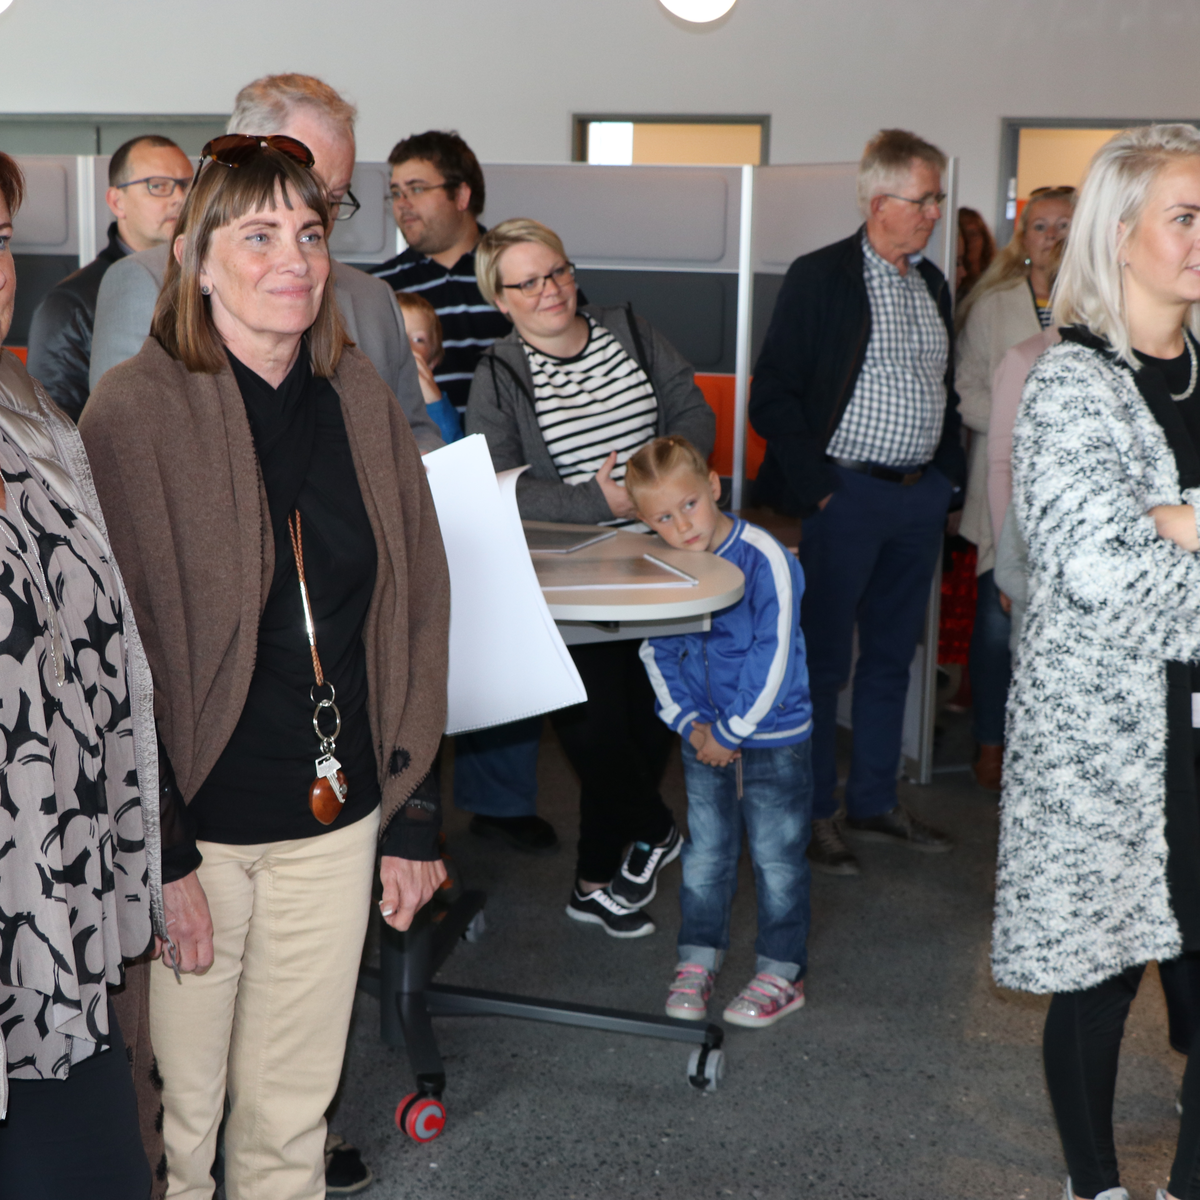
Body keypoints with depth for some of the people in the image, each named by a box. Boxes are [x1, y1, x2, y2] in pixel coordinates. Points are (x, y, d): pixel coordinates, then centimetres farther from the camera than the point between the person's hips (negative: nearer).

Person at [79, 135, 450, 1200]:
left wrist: (414, 816, 7)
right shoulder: (135, 410, -9)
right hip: (190, 821, -4)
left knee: (292, 1114, 14)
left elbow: (414, 612, 9)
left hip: (336, 816, 4)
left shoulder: (361, 398, 5)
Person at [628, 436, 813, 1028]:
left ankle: (781, 972, 16)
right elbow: (655, 652, 6)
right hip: (704, 736, 5)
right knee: (704, 852, 12)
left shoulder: (764, 559, -18)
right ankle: (696, 962, 25)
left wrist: (731, 731, -14)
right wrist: (690, 723, -5)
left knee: (777, 855, 4)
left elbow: (774, 656, -18)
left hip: (773, 735, -4)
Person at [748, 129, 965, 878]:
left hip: (921, 498, 7)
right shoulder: (820, 277, -8)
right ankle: (814, 815, 11)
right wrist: (814, 488, -14)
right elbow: (773, 396, -11)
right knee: (823, 662, 1)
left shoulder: (933, 282, 12)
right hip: (847, 495, -7)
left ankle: (876, 802, 26)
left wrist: (950, 473, 10)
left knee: (892, 657, 14)